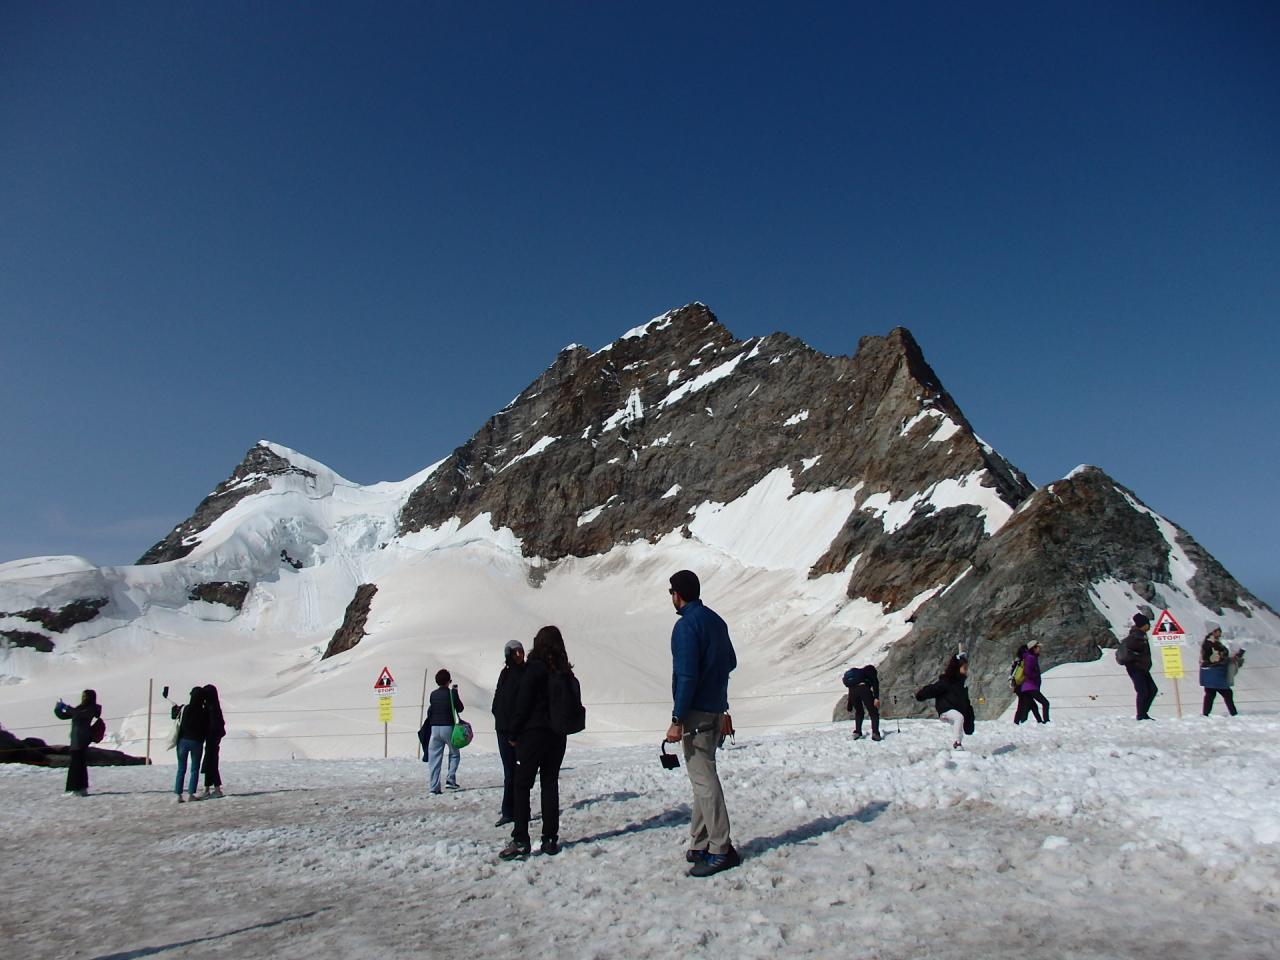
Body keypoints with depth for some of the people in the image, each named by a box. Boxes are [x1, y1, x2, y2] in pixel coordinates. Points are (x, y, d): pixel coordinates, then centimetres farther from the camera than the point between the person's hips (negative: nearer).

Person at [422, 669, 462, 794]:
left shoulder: (433, 694, 5)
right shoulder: (452, 693, -7)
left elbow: (430, 711, 10)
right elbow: (460, 708, 3)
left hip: (434, 728, 3)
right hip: (448, 727, -3)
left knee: (434, 758, 5)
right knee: (454, 754, 16)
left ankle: (434, 787, 3)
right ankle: (450, 778, 0)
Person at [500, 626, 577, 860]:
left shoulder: (535, 668, -11)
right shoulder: (565, 672, 6)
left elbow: (522, 703, -11)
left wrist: (514, 734, -4)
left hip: (533, 733, -6)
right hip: (558, 735, 6)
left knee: (522, 785, -1)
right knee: (550, 784, 10)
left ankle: (520, 840, -6)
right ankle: (551, 839, 9)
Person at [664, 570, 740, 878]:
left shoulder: (686, 626, -16)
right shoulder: (715, 620, 11)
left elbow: (687, 676, -21)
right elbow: (730, 662, 19)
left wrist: (678, 720, -19)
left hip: (697, 713, -9)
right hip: (716, 709, 9)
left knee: (703, 779, -5)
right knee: (703, 777, 15)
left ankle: (721, 849, -2)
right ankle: (700, 844, 22)